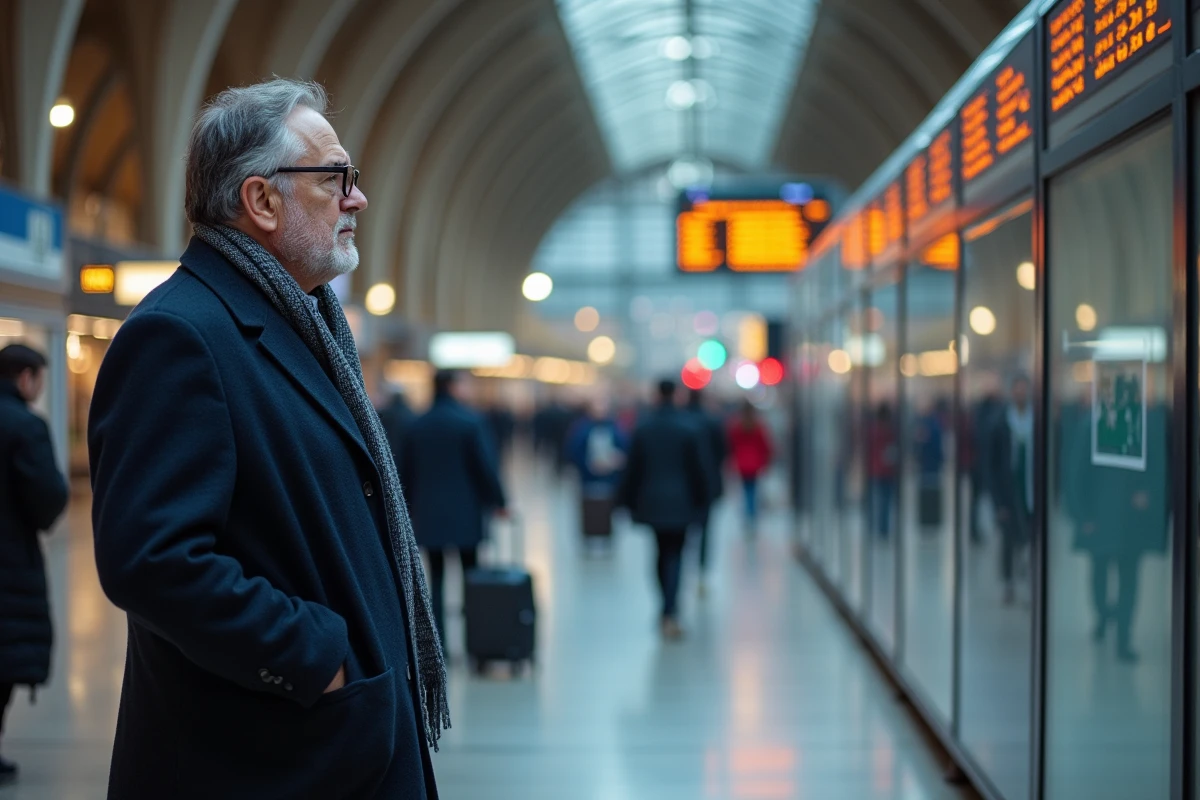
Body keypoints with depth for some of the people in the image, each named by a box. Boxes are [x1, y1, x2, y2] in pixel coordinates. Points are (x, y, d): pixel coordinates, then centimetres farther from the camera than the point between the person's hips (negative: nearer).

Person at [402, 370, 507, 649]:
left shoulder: (417, 425, 4)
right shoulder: (471, 421, -10)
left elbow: (408, 470, 9)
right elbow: (486, 465, -9)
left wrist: (412, 506, 19)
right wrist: (498, 501, 1)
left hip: (428, 513, 3)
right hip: (464, 512, -3)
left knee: (436, 577, 7)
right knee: (471, 575, 8)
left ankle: (436, 642, 3)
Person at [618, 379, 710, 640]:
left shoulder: (643, 428, -3)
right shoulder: (687, 429, -9)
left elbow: (634, 468, 0)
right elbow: (696, 468, -5)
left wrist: (629, 500, 8)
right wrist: (700, 499, 7)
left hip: (651, 501, 2)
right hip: (679, 502, -2)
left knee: (661, 551, 17)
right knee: (674, 555, 0)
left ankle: (669, 608, 25)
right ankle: (669, 613, -12)